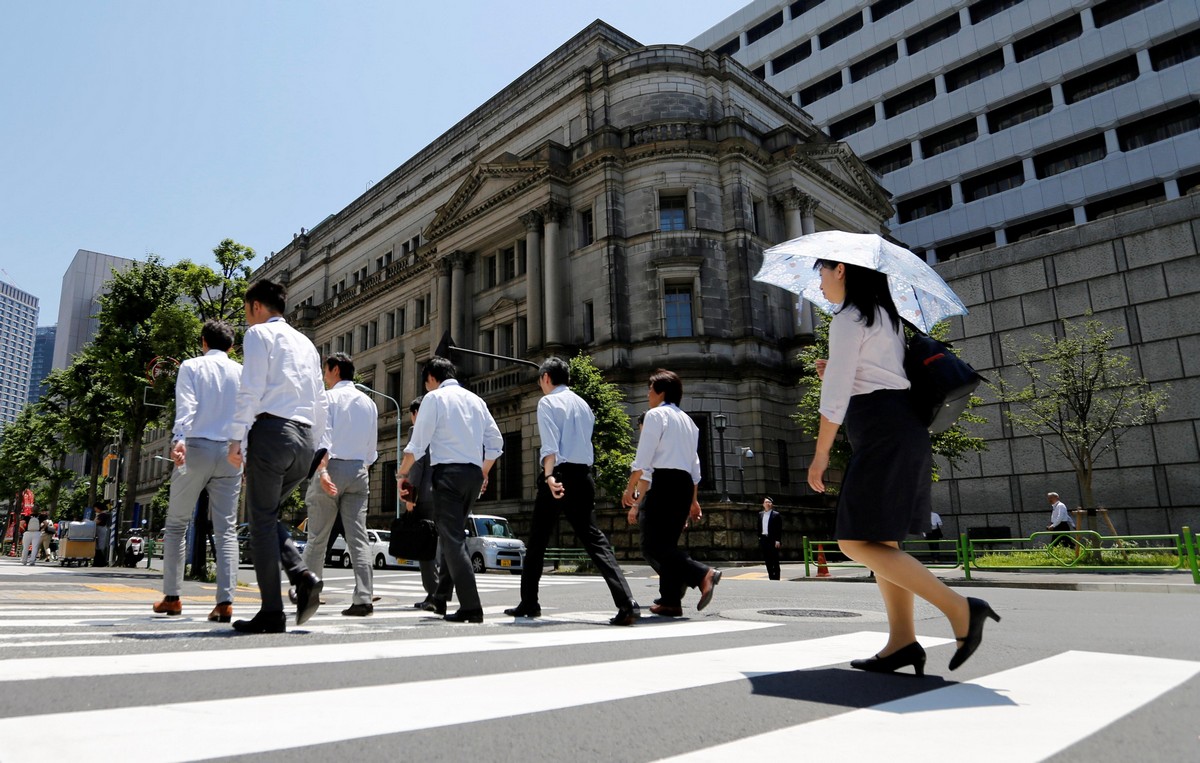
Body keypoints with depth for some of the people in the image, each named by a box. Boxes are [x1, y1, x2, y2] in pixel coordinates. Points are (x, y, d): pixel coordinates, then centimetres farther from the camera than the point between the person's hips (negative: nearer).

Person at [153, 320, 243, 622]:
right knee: (226, 529, 1)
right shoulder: (242, 372, 12)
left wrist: (179, 438, -23)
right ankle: (225, 601, -7)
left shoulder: (191, 366, 6)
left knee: (176, 524, 12)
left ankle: (171, 597, 14)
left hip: (196, 448, -2)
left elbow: (186, 406, -11)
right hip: (230, 451, 2)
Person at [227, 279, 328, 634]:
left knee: (261, 520, 0)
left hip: (271, 430, -7)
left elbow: (251, 389, -9)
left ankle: (272, 612, 0)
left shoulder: (259, 333, 3)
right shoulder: (305, 343, 23)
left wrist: (237, 438, -9)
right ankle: (303, 576, -4)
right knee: (268, 515, 17)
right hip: (304, 437, 7)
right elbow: (320, 401, 20)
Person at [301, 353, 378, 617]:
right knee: (358, 536, -1)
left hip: (331, 467, -4)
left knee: (317, 536, 7)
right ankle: (363, 598, -7)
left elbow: (322, 438, -14)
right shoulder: (369, 403, 15)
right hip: (359, 470, 4)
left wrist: (322, 471, -21)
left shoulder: (328, 398, -1)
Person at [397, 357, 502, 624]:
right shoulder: (475, 399, 16)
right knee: (453, 535, 17)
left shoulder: (434, 397, -1)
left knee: (453, 539, -7)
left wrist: (402, 473, 6)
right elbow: (496, 443, 16)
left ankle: (471, 607, -13)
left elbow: (417, 445, -7)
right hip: (474, 473, 6)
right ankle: (440, 598, 22)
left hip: (448, 472, -6)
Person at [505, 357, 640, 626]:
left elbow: (550, 444, -15)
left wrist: (549, 477, -25)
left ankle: (529, 603, 20)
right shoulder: (583, 404, 19)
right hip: (584, 475, 6)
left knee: (538, 541, 10)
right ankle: (627, 603, -13)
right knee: (593, 538, 0)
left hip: (559, 474, -5)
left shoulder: (548, 402, -1)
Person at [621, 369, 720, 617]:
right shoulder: (688, 420, 22)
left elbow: (643, 457, -10)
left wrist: (630, 488, -5)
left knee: (652, 545, -9)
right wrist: (693, 500, 23)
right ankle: (670, 602, 9)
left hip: (664, 482, -9)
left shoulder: (656, 414, -2)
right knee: (668, 544, 12)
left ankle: (702, 574, -22)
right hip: (685, 485, 9)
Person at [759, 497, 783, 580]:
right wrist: (759, 537, 9)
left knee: (775, 560, -1)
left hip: (773, 540, -5)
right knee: (767, 560, 7)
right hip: (764, 539, 5)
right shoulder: (760, 514, 13)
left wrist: (778, 540, -12)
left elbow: (779, 529, -5)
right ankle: (771, 577, 14)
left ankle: (776, 578, 3)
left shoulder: (776, 515, -2)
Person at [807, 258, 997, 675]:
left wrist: (821, 453, -7)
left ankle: (960, 609, -11)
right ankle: (902, 640, 8)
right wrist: (835, 374, 16)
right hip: (906, 432, 10)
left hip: (882, 433, -10)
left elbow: (836, 393, -12)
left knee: (857, 542, -9)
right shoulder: (886, 316, 22)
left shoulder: (848, 317, -7)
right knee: (880, 540, 9)